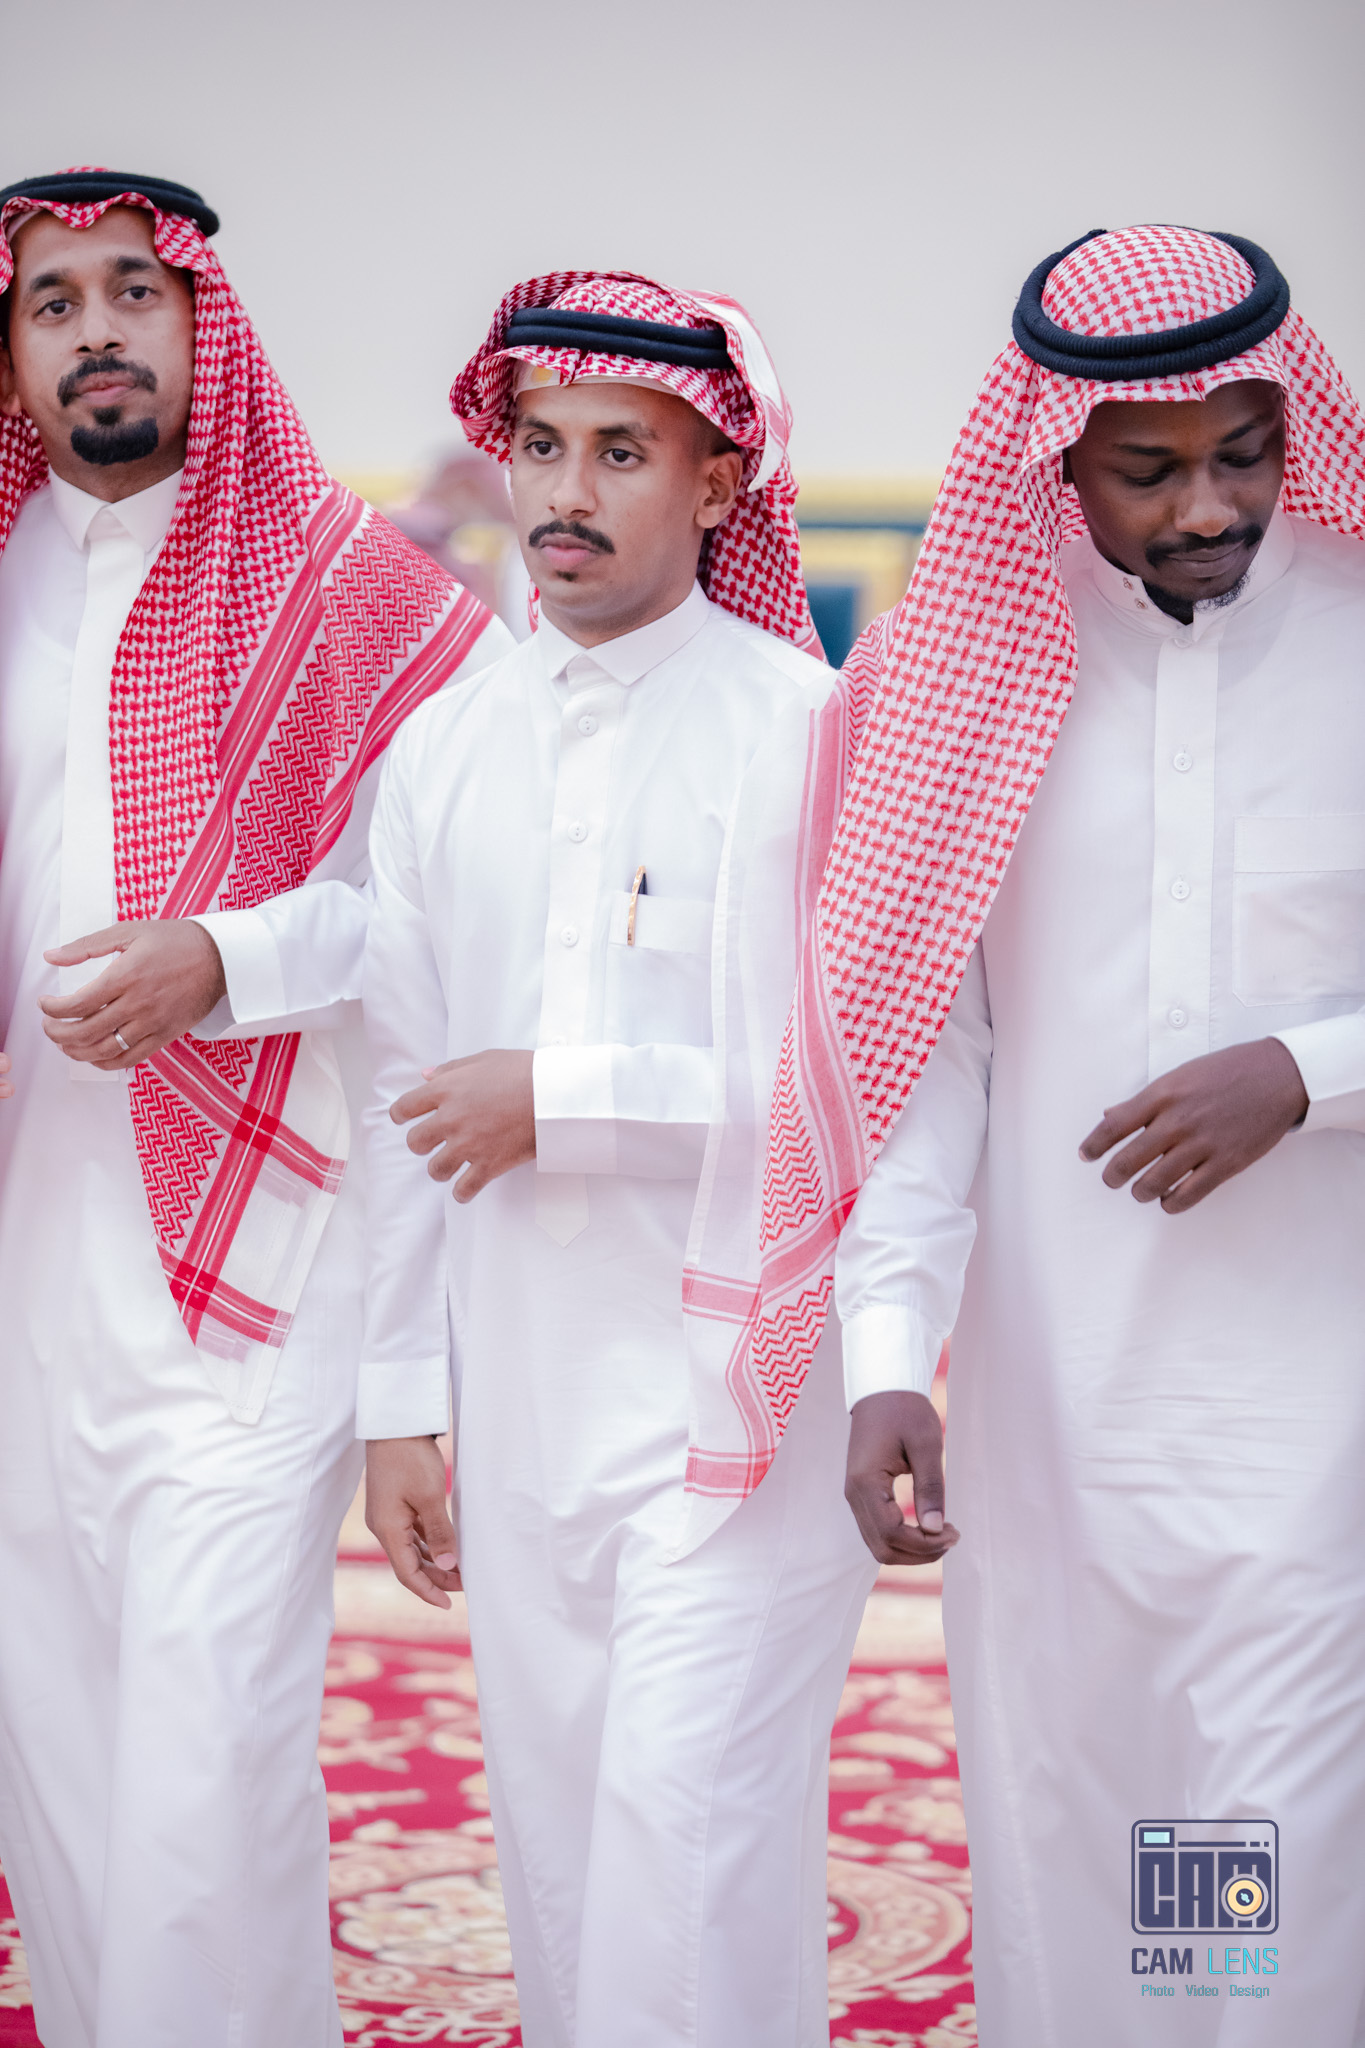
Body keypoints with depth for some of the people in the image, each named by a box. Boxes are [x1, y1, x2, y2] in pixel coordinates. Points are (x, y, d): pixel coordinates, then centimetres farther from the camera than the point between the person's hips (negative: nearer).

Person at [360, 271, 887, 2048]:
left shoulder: (811, 729, -6)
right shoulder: (441, 753, 10)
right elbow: (411, 1097, 13)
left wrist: (560, 1097, -12)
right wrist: (400, 1400, 12)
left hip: (737, 1391, -5)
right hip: (520, 1397, 5)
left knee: (693, 1853, -10)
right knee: (555, 1854, 12)